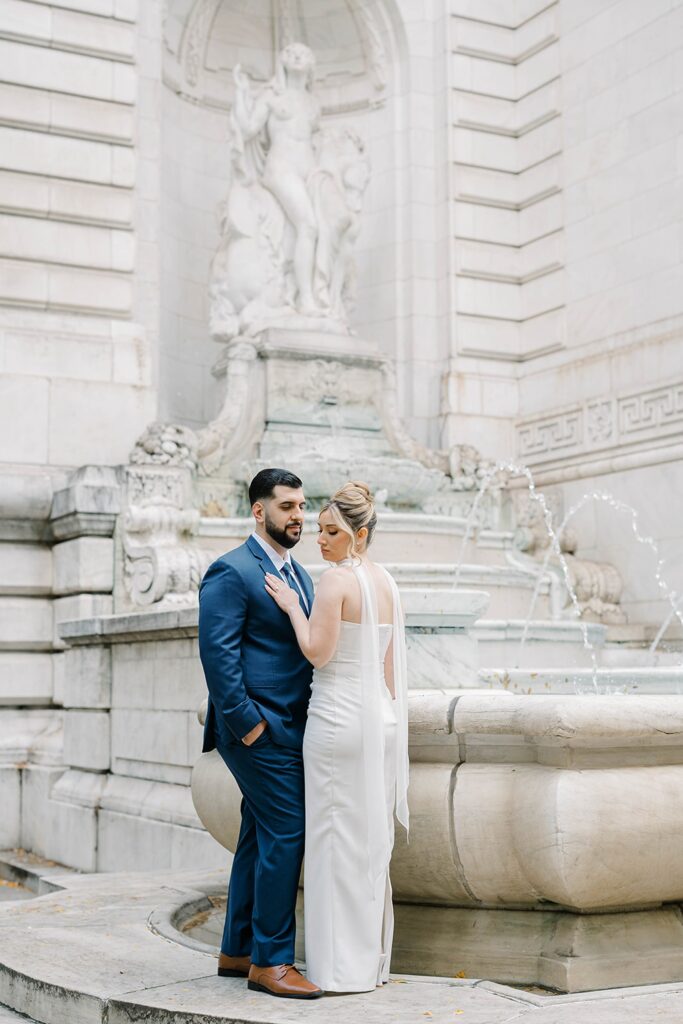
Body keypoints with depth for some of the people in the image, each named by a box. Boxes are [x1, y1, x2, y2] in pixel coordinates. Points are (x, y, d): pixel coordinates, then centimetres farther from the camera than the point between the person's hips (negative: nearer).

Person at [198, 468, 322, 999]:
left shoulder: (299, 575, 17)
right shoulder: (231, 572, -11)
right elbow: (217, 653, -17)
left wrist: (311, 711, 9)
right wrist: (247, 724, -18)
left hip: (288, 729, 9)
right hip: (259, 729, -9)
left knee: (259, 838, 13)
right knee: (285, 834, -9)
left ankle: (238, 951, 21)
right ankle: (271, 960, 0)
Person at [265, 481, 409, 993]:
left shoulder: (336, 579, -13)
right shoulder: (387, 582, 11)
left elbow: (318, 652, -17)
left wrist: (292, 607, -5)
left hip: (339, 716, -8)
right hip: (381, 718, 8)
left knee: (338, 840, 0)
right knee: (373, 839, 12)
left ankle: (343, 966, 6)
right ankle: (373, 958, 20)